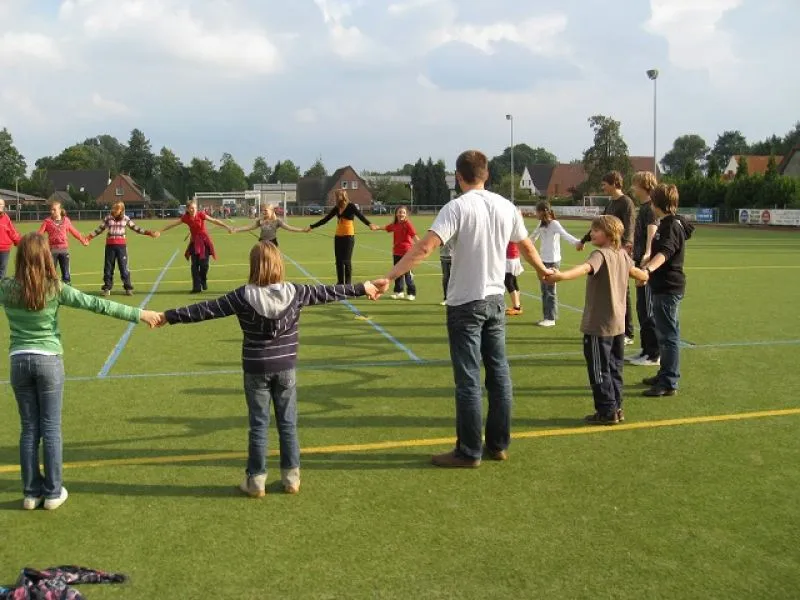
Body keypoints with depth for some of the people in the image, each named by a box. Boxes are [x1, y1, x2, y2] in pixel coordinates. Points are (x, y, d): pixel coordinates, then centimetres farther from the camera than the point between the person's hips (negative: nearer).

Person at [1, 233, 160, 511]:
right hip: (48, 361, -2)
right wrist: (139, 314, -9)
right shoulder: (55, 288, -10)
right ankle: (53, 492, 13)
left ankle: (31, 493, 17)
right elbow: (97, 305, -11)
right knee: (50, 428, 6)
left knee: (29, 429, 10)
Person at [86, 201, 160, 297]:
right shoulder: (108, 218, 2)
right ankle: (107, 288, 13)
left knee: (123, 266, -2)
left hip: (121, 245, -1)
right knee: (108, 266, 5)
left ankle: (128, 288, 5)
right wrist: (90, 237, 5)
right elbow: (99, 229, 10)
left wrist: (149, 233, 4)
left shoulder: (126, 219, 2)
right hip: (110, 245, 1)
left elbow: (135, 228, 9)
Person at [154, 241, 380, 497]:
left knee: (258, 425, 8)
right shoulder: (294, 292, -6)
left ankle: (256, 480, 16)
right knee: (288, 424, 12)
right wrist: (362, 288, 16)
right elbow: (328, 292, 4)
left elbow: (206, 309, -9)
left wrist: (169, 316, -1)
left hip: (256, 370, -1)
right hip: (285, 369, 1)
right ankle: (291, 477, 20)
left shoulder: (244, 296, -12)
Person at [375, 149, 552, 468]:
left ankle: (469, 452, 8)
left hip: (465, 303, -6)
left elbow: (425, 247, -25)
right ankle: (498, 444, 23)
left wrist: (389, 277, -26)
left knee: (468, 380, 0)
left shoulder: (457, 207, -14)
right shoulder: (506, 207, 5)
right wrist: (544, 270, 39)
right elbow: (526, 246, 20)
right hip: (495, 301, 6)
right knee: (499, 373, 13)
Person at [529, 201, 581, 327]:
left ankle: (551, 318, 3)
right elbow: (534, 235, 29)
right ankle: (546, 316, 18)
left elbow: (565, 234, -31)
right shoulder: (541, 224, 9)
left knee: (550, 290, -3)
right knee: (544, 290, 11)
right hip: (543, 261, 8)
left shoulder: (554, 224, -14)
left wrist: (576, 242, -49)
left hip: (552, 261, -8)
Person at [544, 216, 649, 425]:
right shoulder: (623, 255, 9)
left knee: (599, 370, 1)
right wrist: (645, 276, 51)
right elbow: (639, 274, 26)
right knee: (614, 368, 17)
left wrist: (561, 275, -56)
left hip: (598, 324, -8)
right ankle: (616, 408, 24)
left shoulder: (601, 254, -16)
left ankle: (607, 412, 5)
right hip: (618, 323, 9)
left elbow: (586, 268, -38)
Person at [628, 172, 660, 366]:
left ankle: (653, 355, 3)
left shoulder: (650, 208, -15)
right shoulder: (643, 207, 15)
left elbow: (652, 233, -32)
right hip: (640, 263, 10)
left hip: (646, 264, -10)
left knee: (648, 310, -4)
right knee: (642, 309, 15)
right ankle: (646, 350, 24)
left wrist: (647, 255, -48)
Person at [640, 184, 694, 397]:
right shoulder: (670, 223, 14)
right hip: (664, 286, 11)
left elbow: (664, 253, -38)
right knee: (666, 333, 19)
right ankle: (665, 375, 30)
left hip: (668, 288, -11)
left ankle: (669, 384, -4)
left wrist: (647, 269, -55)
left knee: (668, 334, -8)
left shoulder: (670, 227, -18)